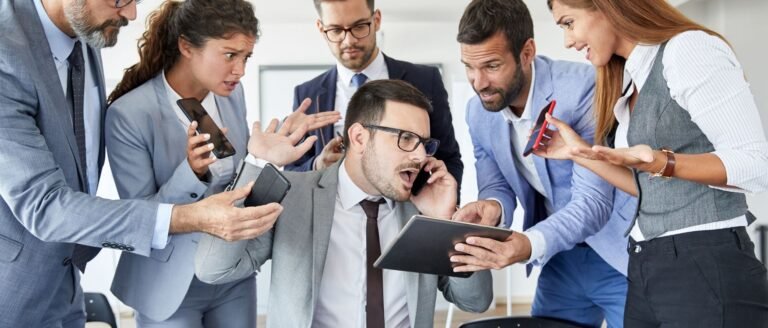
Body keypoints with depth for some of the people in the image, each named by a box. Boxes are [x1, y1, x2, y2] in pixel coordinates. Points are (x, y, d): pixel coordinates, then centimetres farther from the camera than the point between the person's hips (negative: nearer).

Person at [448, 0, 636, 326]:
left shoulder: (582, 88, -26)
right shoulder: (478, 112, -5)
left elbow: (593, 200, -30)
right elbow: (496, 186, 2)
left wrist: (530, 245, -48)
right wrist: (492, 207, -24)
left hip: (621, 254, -6)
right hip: (561, 257, 6)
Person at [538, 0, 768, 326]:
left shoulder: (689, 48, -11)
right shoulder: (630, 79, 15)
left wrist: (660, 162, -28)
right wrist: (580, 152, 10)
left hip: (707, 268, -8)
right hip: (645, 269, 8)